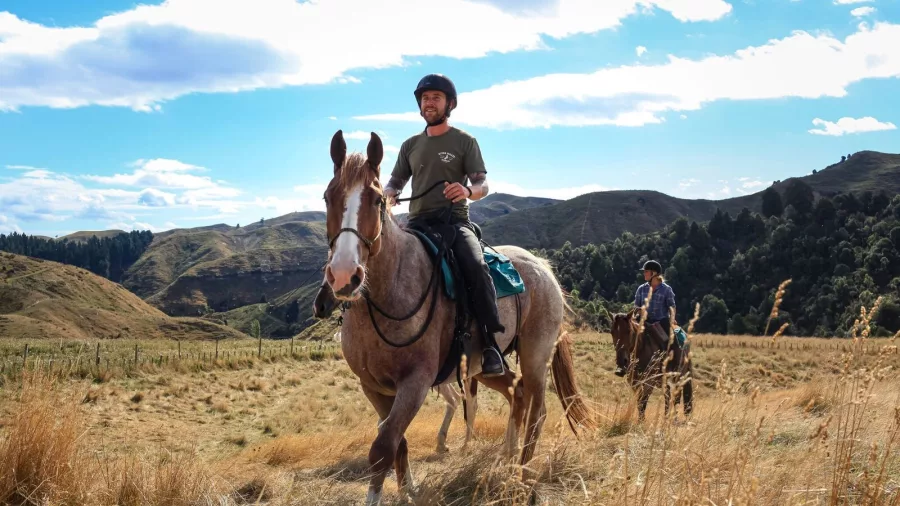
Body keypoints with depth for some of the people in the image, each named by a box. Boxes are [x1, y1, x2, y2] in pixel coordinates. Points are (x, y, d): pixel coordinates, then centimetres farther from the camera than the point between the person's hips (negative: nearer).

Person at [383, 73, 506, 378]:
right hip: (417, 223, 4)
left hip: (454, 221, -4)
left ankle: (491, 345, -31)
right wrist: (387, 195, -7)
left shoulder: (465, 142, 6)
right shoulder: (410, 145, 17)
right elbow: (395, 182, 19)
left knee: (476, 266, -33)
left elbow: (483, 185, 0)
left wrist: (469, 191, -25)